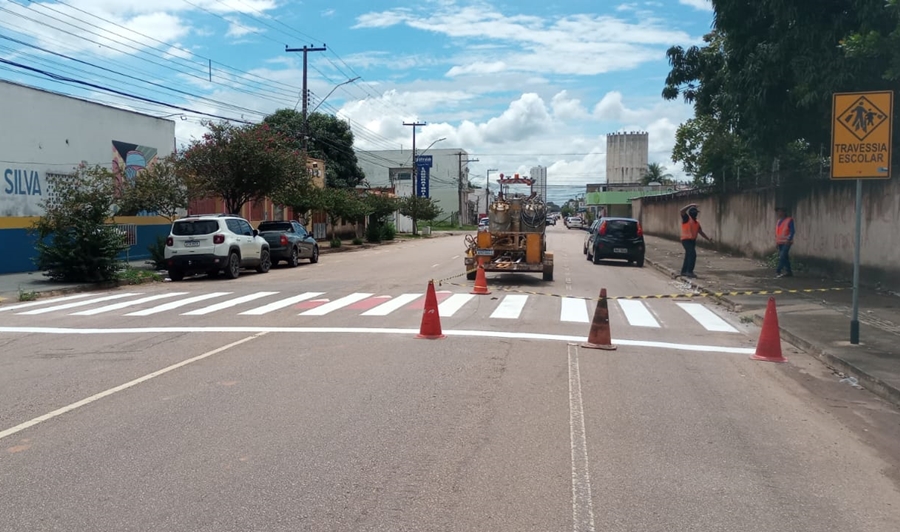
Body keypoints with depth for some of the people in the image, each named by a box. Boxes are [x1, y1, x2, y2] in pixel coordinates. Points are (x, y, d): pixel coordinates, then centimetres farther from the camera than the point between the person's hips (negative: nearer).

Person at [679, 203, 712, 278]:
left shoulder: (696, 222, 14)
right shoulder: (686, 218, -8)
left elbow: (701, 232, 17)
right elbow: (682, 211, -26)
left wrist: (708, 239, 10)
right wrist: (691, 205, -25)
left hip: (693, 240, 8)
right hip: (686, 240, -8)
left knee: (688, 256, 15)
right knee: (693, 254, -19)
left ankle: (684, 271, 26)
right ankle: (689, 272, -20)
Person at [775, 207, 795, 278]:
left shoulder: (789, 220, -6)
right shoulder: (778, 221, 14)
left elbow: (792, 231, -11)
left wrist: (789, 239, -20)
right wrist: (776, 242, 15)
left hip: (786, 242, -7)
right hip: (780, 242, 7)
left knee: (782, 257, -14)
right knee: (785, 257, 11)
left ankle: (778, 271, -17)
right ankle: (789, 272, 17)